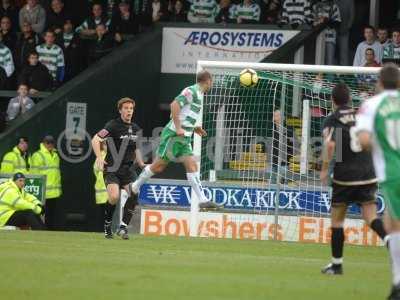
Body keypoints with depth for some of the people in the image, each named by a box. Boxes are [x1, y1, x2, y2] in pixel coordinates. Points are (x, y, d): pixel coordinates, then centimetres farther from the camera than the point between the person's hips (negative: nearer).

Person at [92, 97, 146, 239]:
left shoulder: (135, 128, 13)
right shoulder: (113, 125, -8)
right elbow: (95, 140, -15)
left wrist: (141, 164, 15)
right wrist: (99, 157, -29)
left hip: (128, 169, 5)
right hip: (112, 168, -5)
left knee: (134, 194, -18)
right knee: (114, 197, -24)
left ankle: (123, 227, -9)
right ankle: (107, 224, 3)